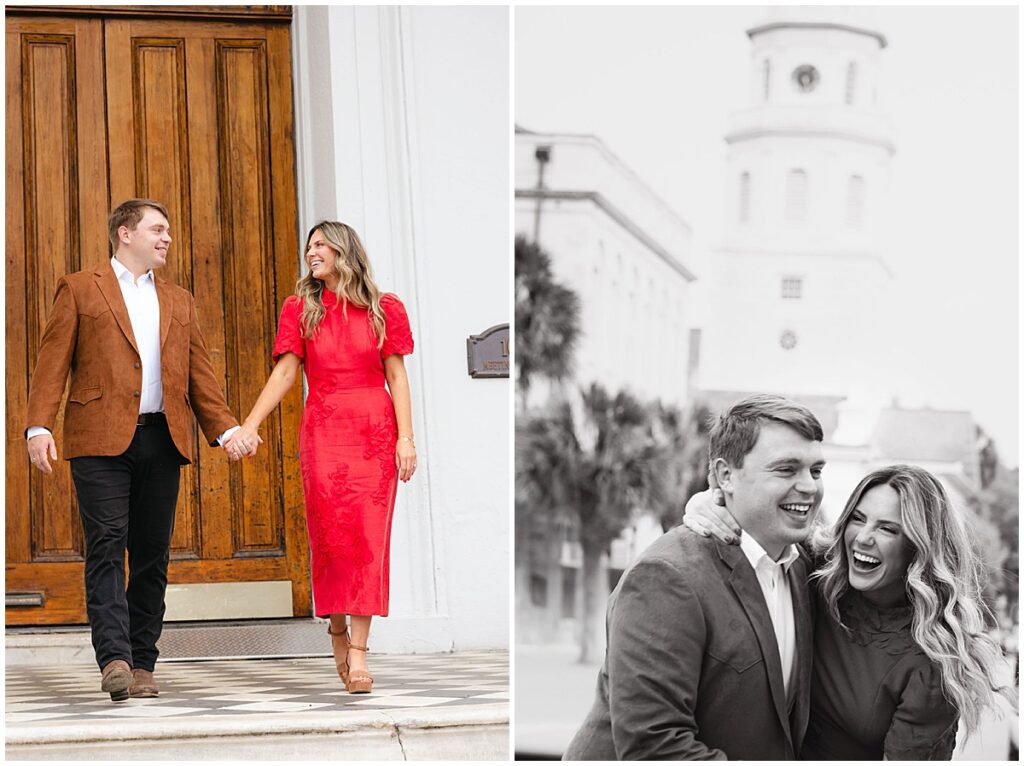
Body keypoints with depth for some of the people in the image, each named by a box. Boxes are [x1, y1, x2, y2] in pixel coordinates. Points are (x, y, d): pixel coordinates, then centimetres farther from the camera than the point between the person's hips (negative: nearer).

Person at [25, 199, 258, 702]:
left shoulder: (179, 302, 22)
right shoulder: (79, 289, 8)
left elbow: (200, 374, 19)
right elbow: (52, 364, 1)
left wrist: (226, 429, 6)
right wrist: (38, 426, -11)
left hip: (162, 439, 4)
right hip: (101, 439, -4)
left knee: (152, 556, 3)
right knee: (107, 548, -11)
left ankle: (142, 664, 9)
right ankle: (114, 659, -17)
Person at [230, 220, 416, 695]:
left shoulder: (382, 309, 8)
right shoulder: (301, 308, 9)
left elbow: (396, 376, 4)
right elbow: (285, 372, 2)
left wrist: (405, 436, -4)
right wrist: (251, 422, -10)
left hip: (375, 431, -1)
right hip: (322, 432, 1)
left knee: (368, 536, -6)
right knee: (330, 534, -4)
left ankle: (358, 650, -6)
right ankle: (337, 630, 18)